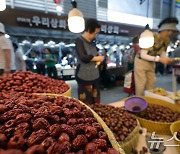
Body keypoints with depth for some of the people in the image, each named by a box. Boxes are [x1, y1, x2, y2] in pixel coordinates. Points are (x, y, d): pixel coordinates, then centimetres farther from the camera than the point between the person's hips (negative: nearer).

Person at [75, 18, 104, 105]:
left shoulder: (92, 43, 13)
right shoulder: (79, 41, -8)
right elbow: (83, 57, -21)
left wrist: (99, 60, 7)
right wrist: (97, 58, -6)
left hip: (95, 76, 7)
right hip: (84, 77, -7)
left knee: (96, 102, 10)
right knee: (86, 103, -2)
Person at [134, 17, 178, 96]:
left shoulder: (166, 41, -3)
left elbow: (162, 54, 4)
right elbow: (143, 55, -27)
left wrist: (168, 59, -19)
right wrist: (159, 59, -34)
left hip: (151, 63, 7)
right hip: (141, 61, -6)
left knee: (151, 84, 9)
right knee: (141, 84, -5)